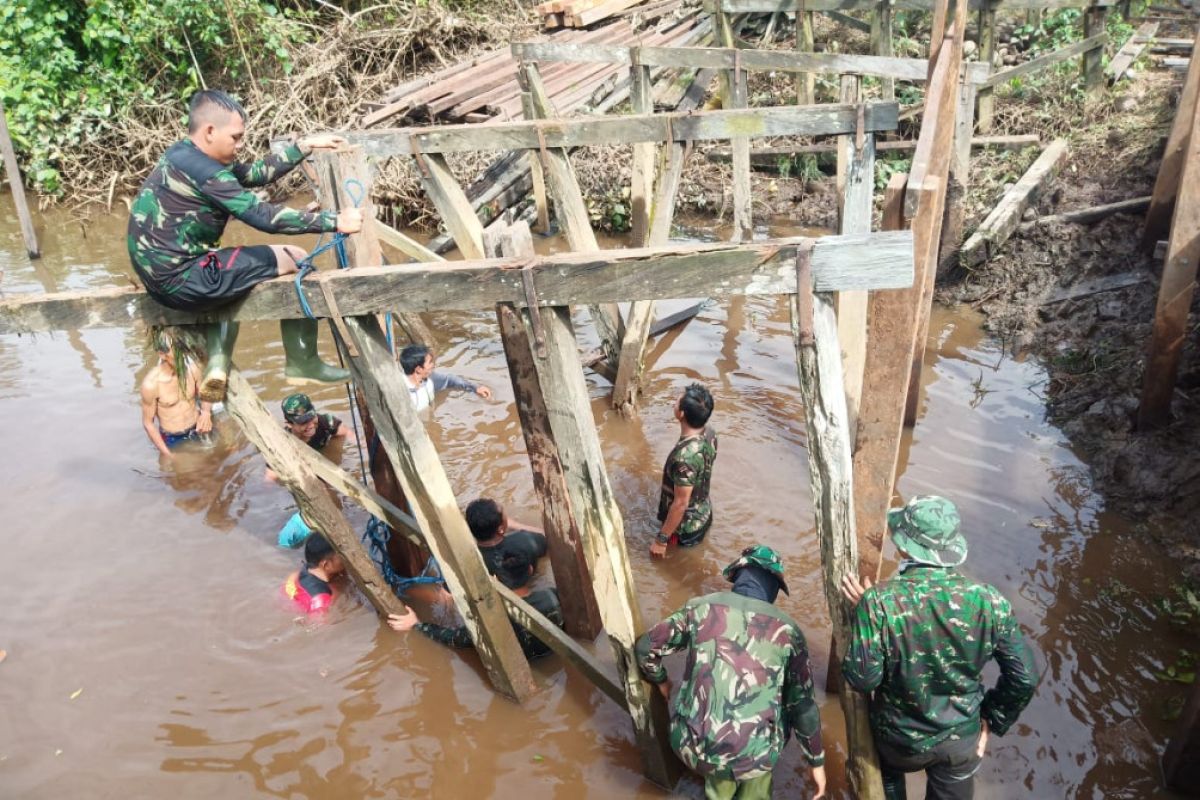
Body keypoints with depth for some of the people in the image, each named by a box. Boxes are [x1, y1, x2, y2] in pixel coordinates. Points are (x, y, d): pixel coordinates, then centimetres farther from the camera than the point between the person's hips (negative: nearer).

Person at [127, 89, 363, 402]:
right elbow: (264, 216, -25)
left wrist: (305, 146, 14)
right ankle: (303, 364, 11)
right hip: (183, 280, -10)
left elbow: (255, 174, 17)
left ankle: (217, 361, 17)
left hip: (163, 273, 10)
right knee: (296, 261, 0)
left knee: (231, 281, 38)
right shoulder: (201, 169, -20)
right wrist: (334, 222, -21)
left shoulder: (185, 155, 10)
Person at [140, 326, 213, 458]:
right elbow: (148, 423, -12)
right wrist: (168, 455, -13)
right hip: (173, 441, -3)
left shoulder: (193, 367, -14)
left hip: (198, 433, 3)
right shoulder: (151, 383, -24)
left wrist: (206, 412, -17)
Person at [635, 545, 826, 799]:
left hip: (692, 747, 1)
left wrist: (661, 681, 30)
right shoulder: (787, 630, 1)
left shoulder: (701, 608, 3)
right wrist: (817, 761, 19)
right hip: (752, 755, -1)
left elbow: (644, 647, 11)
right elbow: (803, 707, 5)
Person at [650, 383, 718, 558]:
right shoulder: (709, 434, -13)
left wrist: (661, 540, -19)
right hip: (703, 515, 8)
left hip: (685, 528, -8)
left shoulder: (685, 456, -40)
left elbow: (681, 503, -31)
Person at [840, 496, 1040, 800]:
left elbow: (862, 678, -20)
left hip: (900, 740, -1)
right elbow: (1025, 678, -10)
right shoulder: (989, 601, -20)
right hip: (962, 740, 2)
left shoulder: (879, 602, -29)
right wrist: (992, 720, 6)